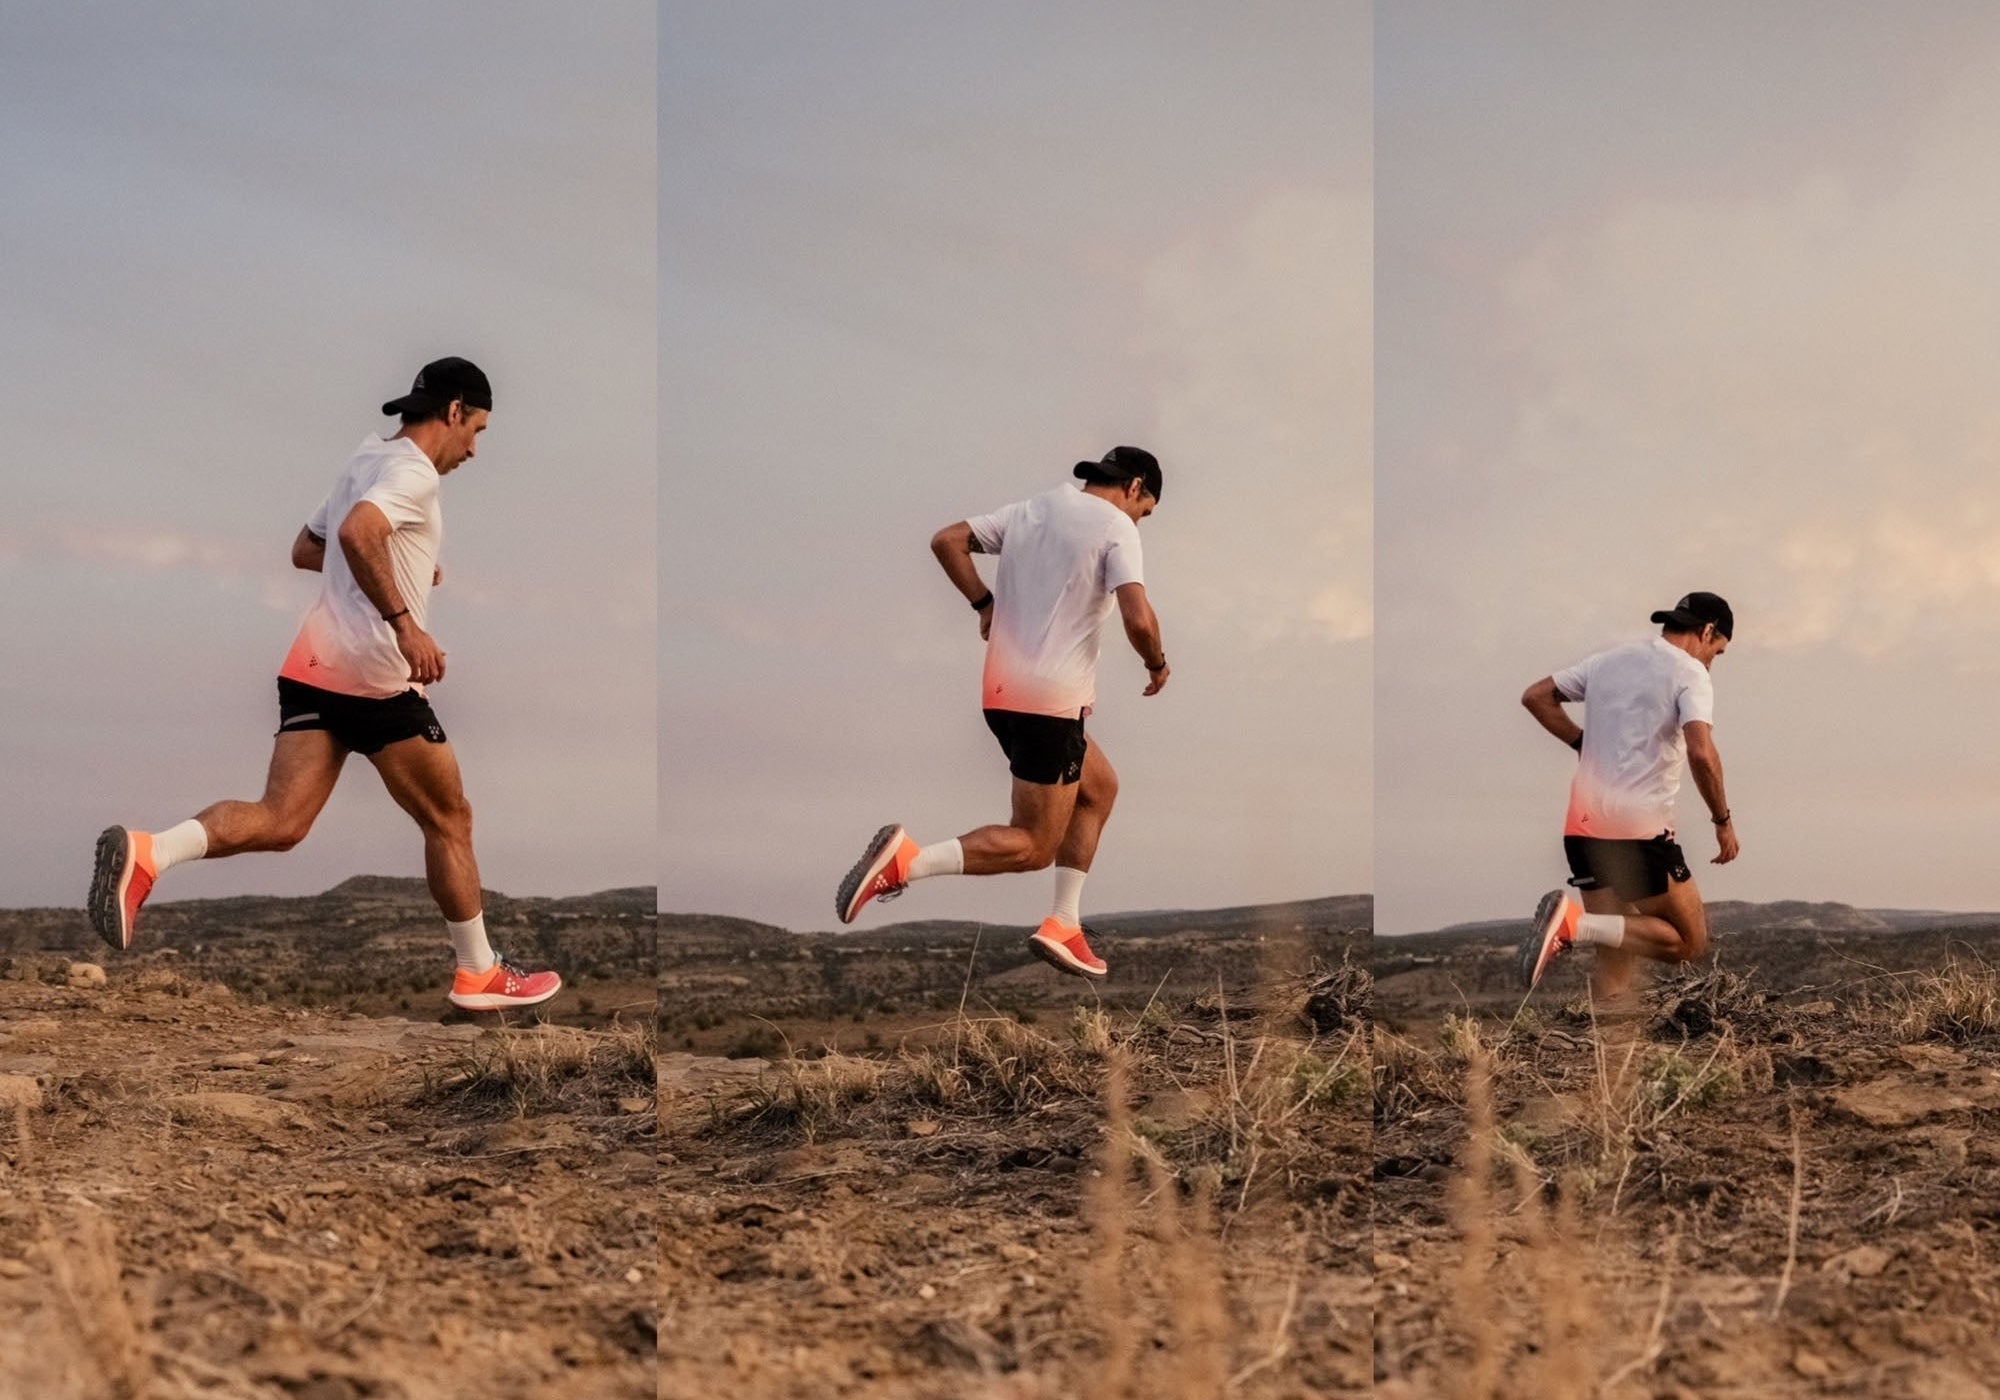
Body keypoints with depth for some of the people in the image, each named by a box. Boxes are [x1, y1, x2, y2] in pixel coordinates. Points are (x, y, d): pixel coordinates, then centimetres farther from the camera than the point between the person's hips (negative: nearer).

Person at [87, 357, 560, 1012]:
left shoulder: (366, 461, 19)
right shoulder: (412, 469, -10)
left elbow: (306, 549, 30)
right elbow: (358, 533, -29)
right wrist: (406, 623, -30)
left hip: (312, 665, 8)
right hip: (378, 678, -8)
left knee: (280, 821, -4)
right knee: (448, 821, 9)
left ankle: (146, 853, -28)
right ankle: (478, 974, 19)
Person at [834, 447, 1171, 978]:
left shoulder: (1029, 510, 14)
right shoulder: (1115, 526, -7)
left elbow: (947, 541, 11)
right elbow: (1139, 618, -18)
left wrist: (985, 603, 16)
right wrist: (1157, 664, 1)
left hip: (1004, 691, 8)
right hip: (1051, 701, -8)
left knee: (1100, 787, 24)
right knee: (1033, 847, -3)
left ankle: (1064, 924, 20)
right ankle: (908, 860, -20)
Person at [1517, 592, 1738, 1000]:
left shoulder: (1609, 660, 15)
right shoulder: (1690, 673, -5)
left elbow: (1536, 697, 18)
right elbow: (1701, 753, -19)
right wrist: (1723, 820, -8)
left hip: (1583, 825, 7)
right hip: (1641, 829, -7)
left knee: (1617, 948, 12)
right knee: (1690, 943, 1)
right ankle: (1577, 923, -19)